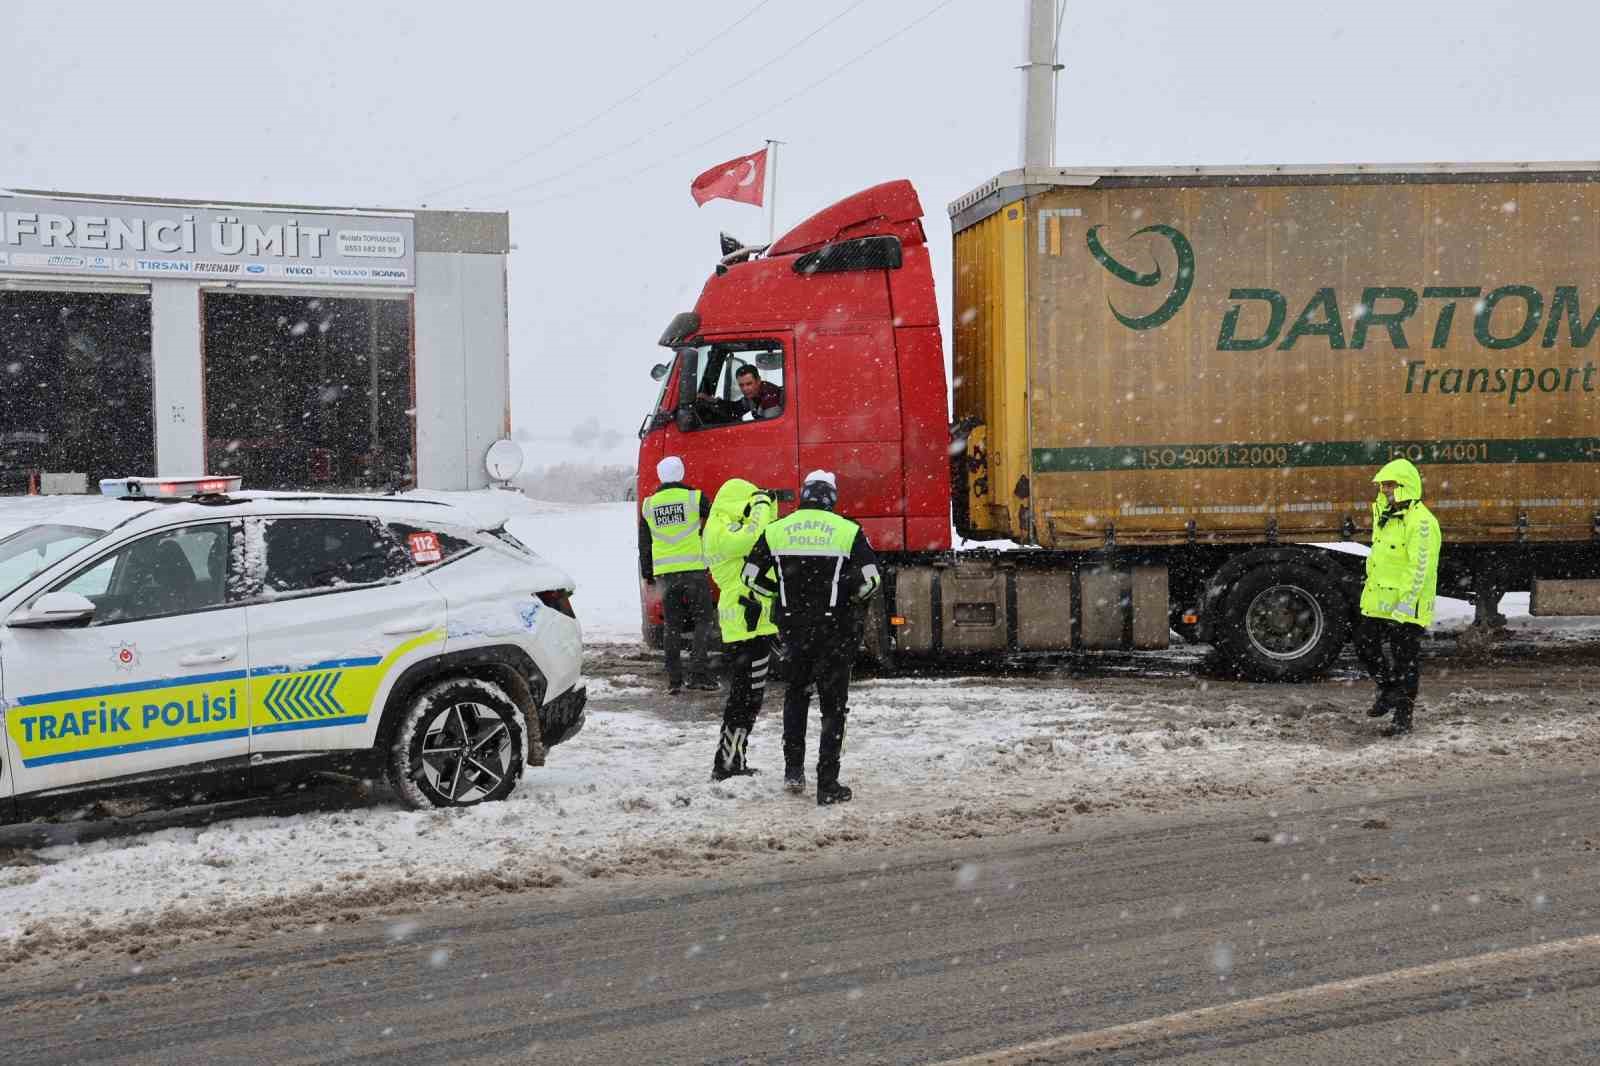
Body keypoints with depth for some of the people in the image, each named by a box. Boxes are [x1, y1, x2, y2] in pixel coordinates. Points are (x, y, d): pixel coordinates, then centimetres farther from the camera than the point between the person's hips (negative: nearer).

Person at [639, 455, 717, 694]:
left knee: (672, 624, 10)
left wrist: (647, 574, 23)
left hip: (665, 572, 3)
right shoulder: (695, 497, -4)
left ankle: (674, 679, 9)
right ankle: (699, 672, -6)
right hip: (693, 568, -3)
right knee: (703, 620, 5)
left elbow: (644, 544, 14)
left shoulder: (648, 505, 9)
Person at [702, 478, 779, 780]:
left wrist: (770, 508, 10)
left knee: (744, 696, 18)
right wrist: (763, 504, -18)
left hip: (744, 622, 11)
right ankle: (726, 765, -4)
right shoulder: (723, 532, -15)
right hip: (748, 623, -11)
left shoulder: (725, 528, 17)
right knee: (746, 698, -8)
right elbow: (753, 538, -33)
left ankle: (733, 761, 25)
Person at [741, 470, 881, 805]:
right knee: (833, 705, 5)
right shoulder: (848, 531, -5)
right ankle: (827, 785, 2)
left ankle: (793, 770, 24)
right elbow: (871, 580, -9)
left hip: (793, 628, 3)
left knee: (796, 695, 23)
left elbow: (751, 577, 4)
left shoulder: (776, 530, 2)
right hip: (834, 630, -2)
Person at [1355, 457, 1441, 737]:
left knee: (1405, 662, 0)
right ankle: (1389, 690, 36)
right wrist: (1372, 592, 23)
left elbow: (1421, 568, -21)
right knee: (1366, 646, 15)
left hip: (1406, 608, -9)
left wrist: (1404, 606, -24)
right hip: (1380, 602, 9)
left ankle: (1403, 718, 9)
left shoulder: (1420, 521, -16)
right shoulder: (1386, 517, 14)